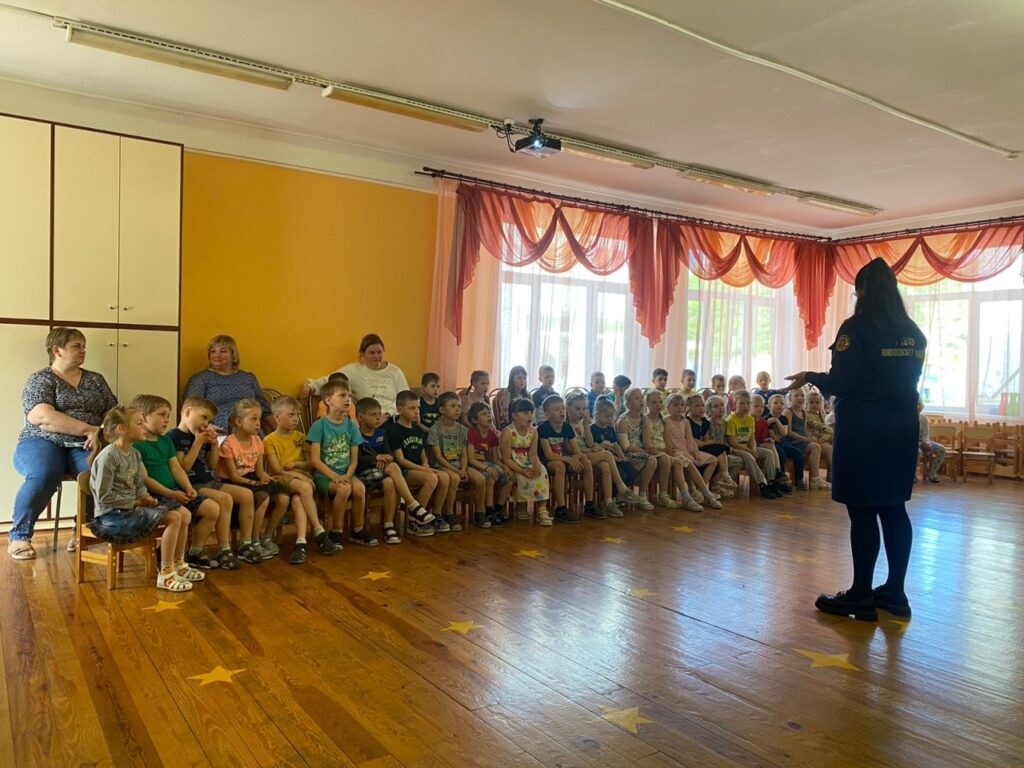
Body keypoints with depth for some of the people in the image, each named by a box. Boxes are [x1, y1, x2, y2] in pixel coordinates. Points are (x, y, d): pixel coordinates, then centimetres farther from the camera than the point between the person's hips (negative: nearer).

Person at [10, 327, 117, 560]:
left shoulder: (95, 380, 18)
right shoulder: (41, 379, 3)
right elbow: (41, 417, -14)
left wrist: (101, 433, -12)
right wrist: (89, 429, -20)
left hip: (83, 446, 3)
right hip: (43, 442, -3)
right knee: (43, 476, -36)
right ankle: (19, 536, -14)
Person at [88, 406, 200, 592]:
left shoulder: (135, 454, 10)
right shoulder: (108, 456, -17)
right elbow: (104, 497, -18)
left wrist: (145, 497, -3)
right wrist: (135, 502, -15)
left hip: (131, 508, 9)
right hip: (112, 516, -9)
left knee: (184, 513, 0)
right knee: (172, 517, -23)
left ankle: (178, 564, 13)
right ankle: (165, 574, -14)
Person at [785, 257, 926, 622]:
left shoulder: (857, 327, -12)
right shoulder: (913, 332, 9)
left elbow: (840, 383, -15)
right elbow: (908, 380, 14)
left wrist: (810, 377, 2)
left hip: (863, 428, -7)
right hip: (901, 426, 7)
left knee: (862, 510, -2)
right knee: (893, 507, 12)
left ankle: (861, 597, 6)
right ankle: (895, 592, 20)